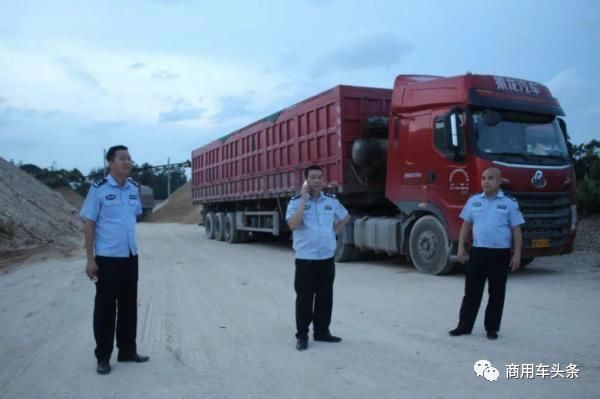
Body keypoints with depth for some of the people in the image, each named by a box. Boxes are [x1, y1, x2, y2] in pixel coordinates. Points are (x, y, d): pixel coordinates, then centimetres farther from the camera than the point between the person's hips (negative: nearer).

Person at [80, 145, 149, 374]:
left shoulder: (134, 188, 6)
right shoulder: (98, 189, -10)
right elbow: (89, 224, -9)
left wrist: (132, 248, 14)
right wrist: (90, 259, -12)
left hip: (130, 257, 6)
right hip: (107, 258, -5)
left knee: (129, 305, 13)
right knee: (105, 307, 4)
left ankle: (127, 350, 26)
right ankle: (103, 357, 16)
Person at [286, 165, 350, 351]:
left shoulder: (332, 200, 5)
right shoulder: (296, 201, -7)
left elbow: (345, 217, 24)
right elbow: (293, 225, -23)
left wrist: (334, 232, 10)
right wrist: (304, 199, -21)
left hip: (327, 258, 4)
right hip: (305, 259, -4)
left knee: (325, 297, 12)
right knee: (304, 298, 1)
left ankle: (322, 331, 26)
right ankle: (302, 335, 13)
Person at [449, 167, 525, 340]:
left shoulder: (509, 203, 0)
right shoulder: (473, 201, 7)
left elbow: (516, 230, 0)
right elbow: (466, 225, 11)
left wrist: (517, 254, -7)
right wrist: (461, 248, 3)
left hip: (500, 254, -2)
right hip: (477, 252, 2)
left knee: (496, 293, 7)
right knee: (472, 291, 7)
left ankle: (492, 328, 20)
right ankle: (464, 326, 16)